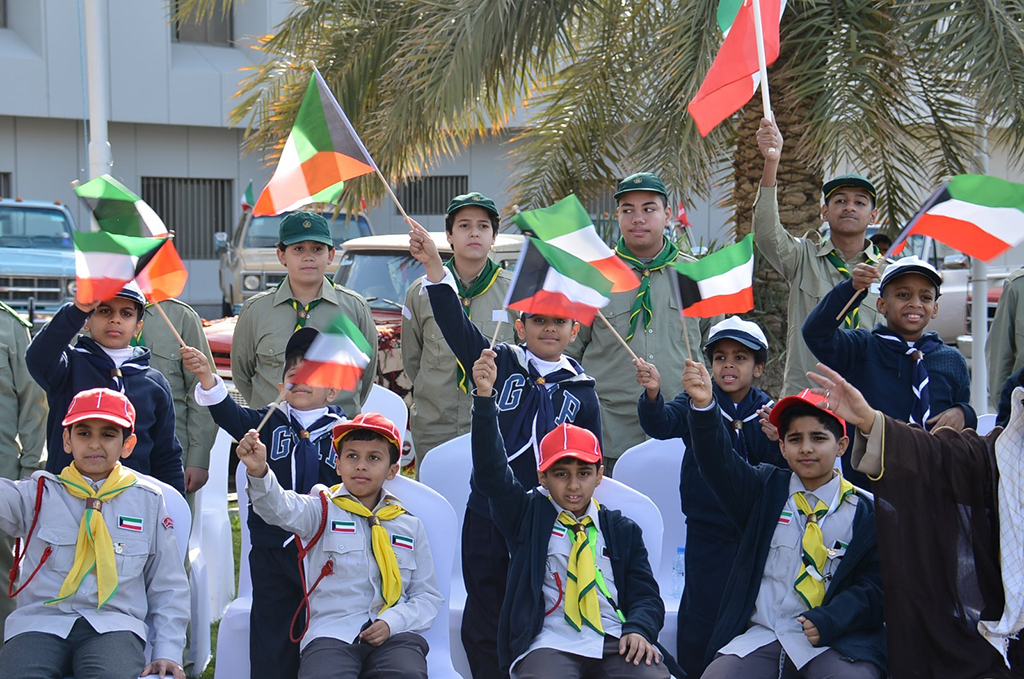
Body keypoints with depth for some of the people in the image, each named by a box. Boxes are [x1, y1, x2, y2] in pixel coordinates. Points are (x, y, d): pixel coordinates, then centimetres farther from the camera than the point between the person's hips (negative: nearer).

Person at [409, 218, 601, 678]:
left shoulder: (580, 389, 7)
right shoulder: (500, 364, 3)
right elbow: (455, 325, -10)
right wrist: (434, 267, -22)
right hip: (489, 512, 0)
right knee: (485, 614, 6)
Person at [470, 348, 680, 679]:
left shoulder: (622, 529, 20)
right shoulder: (528, 514, 16)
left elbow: (646, 595, 14)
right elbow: (492, 474, 1)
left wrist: (638, 630, -10)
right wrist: (485, 398, -10)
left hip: (617, 643, 2)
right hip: (550, 642, -2)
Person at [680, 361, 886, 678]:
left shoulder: (866, 511, 6)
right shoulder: (766, 489, 12)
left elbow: (875, 584, 4)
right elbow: (718, 462, -4)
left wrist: (829, 622, -13)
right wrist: (704, 405, -23)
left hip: (836, 639, -2)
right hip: (761, 637, 2)